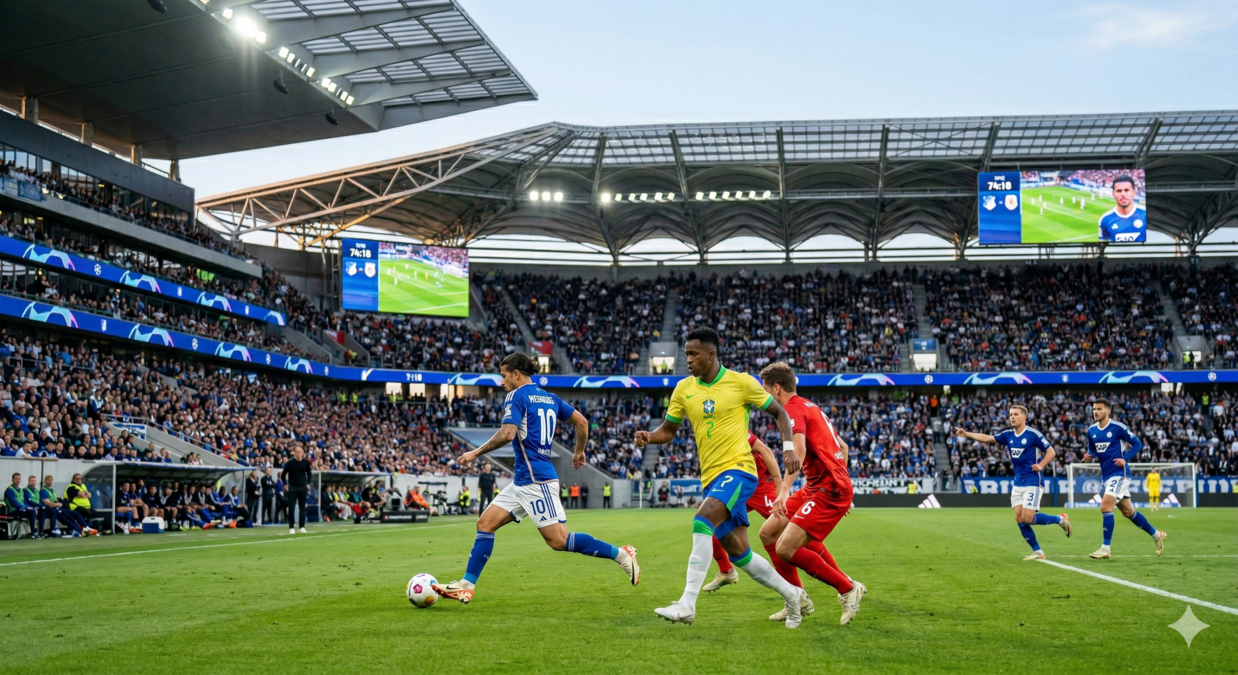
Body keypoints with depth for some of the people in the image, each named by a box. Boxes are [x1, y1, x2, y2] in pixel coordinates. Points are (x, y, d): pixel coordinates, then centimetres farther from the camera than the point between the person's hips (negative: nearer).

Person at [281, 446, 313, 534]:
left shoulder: (306, 462, 1)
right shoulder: (290, 463, -6)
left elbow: (309, 473, 17)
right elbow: (283, 474, 5)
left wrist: (308, 483, 10)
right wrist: (285, 484, 1)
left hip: (303, 488, 2)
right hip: (292, 488, -2)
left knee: (302, 508, 4)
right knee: (291, 508, -5)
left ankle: (302, 527, 12)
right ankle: (291, 528, 2)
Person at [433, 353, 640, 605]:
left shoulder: (517, 396, -8)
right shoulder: (549, 397, 16)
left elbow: (507, 433, -21)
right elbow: (582, 421, 19)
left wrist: (475, 453, -11)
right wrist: (579, 452, 32)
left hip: (536, 480, -10)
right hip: (524, 481, 10)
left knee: (558, 540, -9)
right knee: (485, 523, 6)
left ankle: (621, 554, -3)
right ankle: (466, 586, 5)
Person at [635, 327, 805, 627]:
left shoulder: (741, 382, -4)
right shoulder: (684, 388, 9)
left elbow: (779, 412, 5)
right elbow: (668, 430, 15)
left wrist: (788, 448, -8)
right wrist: (649, 437, -7)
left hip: (738, 469, -6)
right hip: (711, 477, 6)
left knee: (702, 522, -28)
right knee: (738, 553, 8)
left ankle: (687, 605, -28)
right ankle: (791, 593, 30)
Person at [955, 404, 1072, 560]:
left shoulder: (1033, 434, -10)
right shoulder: (1008, 435, 5)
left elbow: (1051, 451, -6)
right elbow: (986, 438, 3)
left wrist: (1041, 465, -20)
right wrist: (966, 434, -8)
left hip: (1033, 483, -6)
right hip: (1018, 483, 6)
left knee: (1027, 519, -11)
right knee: (1019, 519, -1)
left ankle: (1060, 519, 13)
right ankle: (1037, 552, 11)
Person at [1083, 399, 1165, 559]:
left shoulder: (1118, 427, -12)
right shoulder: (1091, 430, 5)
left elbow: (1137, 444, -6)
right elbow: (1092, 449, 19)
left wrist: (1125, 459, -18)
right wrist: (1089, 455, -4)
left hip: (1119, 474, -7)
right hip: (1106, 475, 7)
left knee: (1105, 506, -19)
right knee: (1128, 511, 16)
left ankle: (1105, 549, -13)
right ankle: (1157, 535, 36)